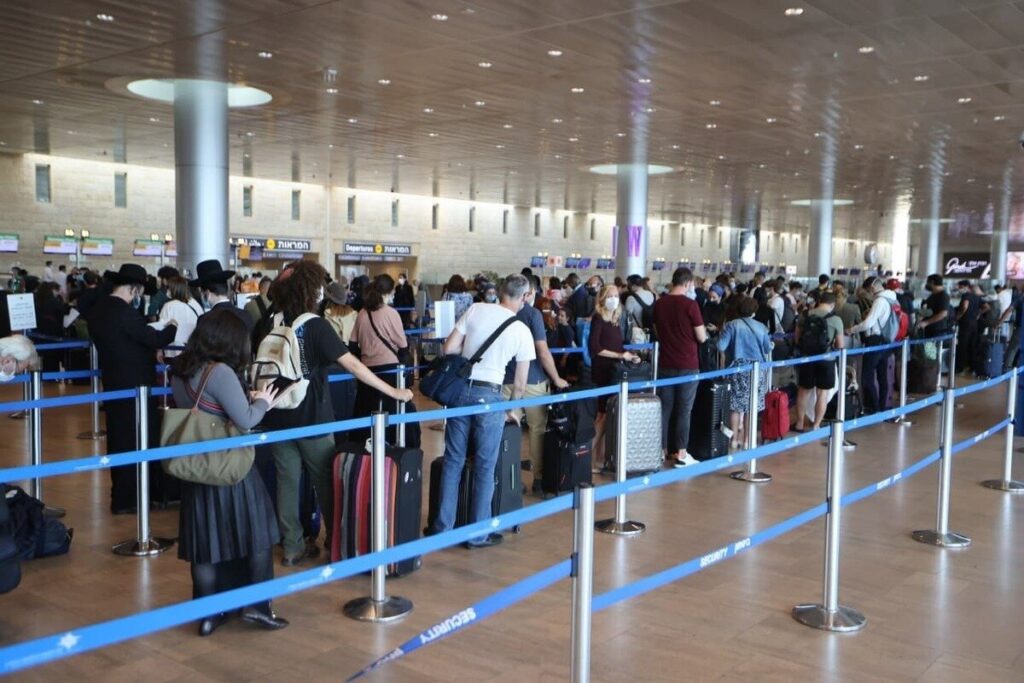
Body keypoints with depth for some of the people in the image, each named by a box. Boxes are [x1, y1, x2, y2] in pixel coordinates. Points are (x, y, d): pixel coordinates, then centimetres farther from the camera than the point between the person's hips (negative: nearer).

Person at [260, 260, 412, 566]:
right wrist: (394, 392, -16)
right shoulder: (315, 325, -14)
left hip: (278, 414, 5)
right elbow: (352, 364, -19)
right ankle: (337, 541, 22)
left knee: (287, 480, 11)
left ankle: (292, 547, 16)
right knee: (325, 480, 10)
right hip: (309, 416, -4)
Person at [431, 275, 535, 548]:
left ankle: (443, 528, 20)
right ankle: (478, 534, 16)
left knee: (453, 461, 12)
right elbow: (520, 384, 4)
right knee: (484, 467, 8)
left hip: (459, 390, 3)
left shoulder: (476, 310, 2)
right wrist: (511, 410, 20)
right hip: (489, 396, -3)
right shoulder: (522, 331, -1)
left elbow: (449, 349, 1)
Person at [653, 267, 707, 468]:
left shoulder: (659, 303, 4)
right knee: (683, 410, 1)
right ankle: (680, 454, 4)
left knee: (665, 408, 10)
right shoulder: (690, 304, -12)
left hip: (665, 364, 5)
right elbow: (702, 338, -9)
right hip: (687, 365, -4)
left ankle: (663, 450, 15)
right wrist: (703, 331, 12)